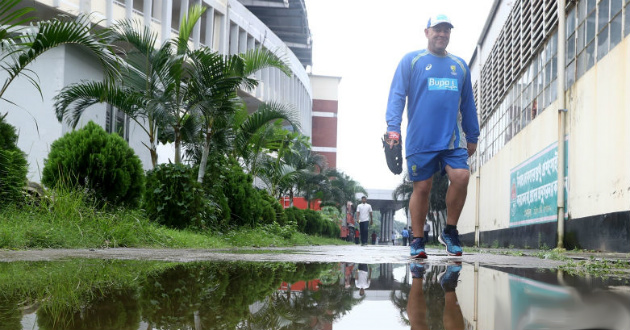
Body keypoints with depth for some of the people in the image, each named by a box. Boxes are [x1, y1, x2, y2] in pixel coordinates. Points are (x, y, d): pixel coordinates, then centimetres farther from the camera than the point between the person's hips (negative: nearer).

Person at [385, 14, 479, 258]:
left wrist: (472, 136, 19)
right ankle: (417, 241, 12)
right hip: (420, 139, -3)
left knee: (461, 177, -15)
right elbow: (397, 95, -1)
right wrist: (393, 127, -13)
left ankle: (450, 231, 3)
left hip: (453, 139, 3)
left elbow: (468, 104, 21)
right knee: (421, 188, 0)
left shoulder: (460, 66, 17)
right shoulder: (411, 61, 6)